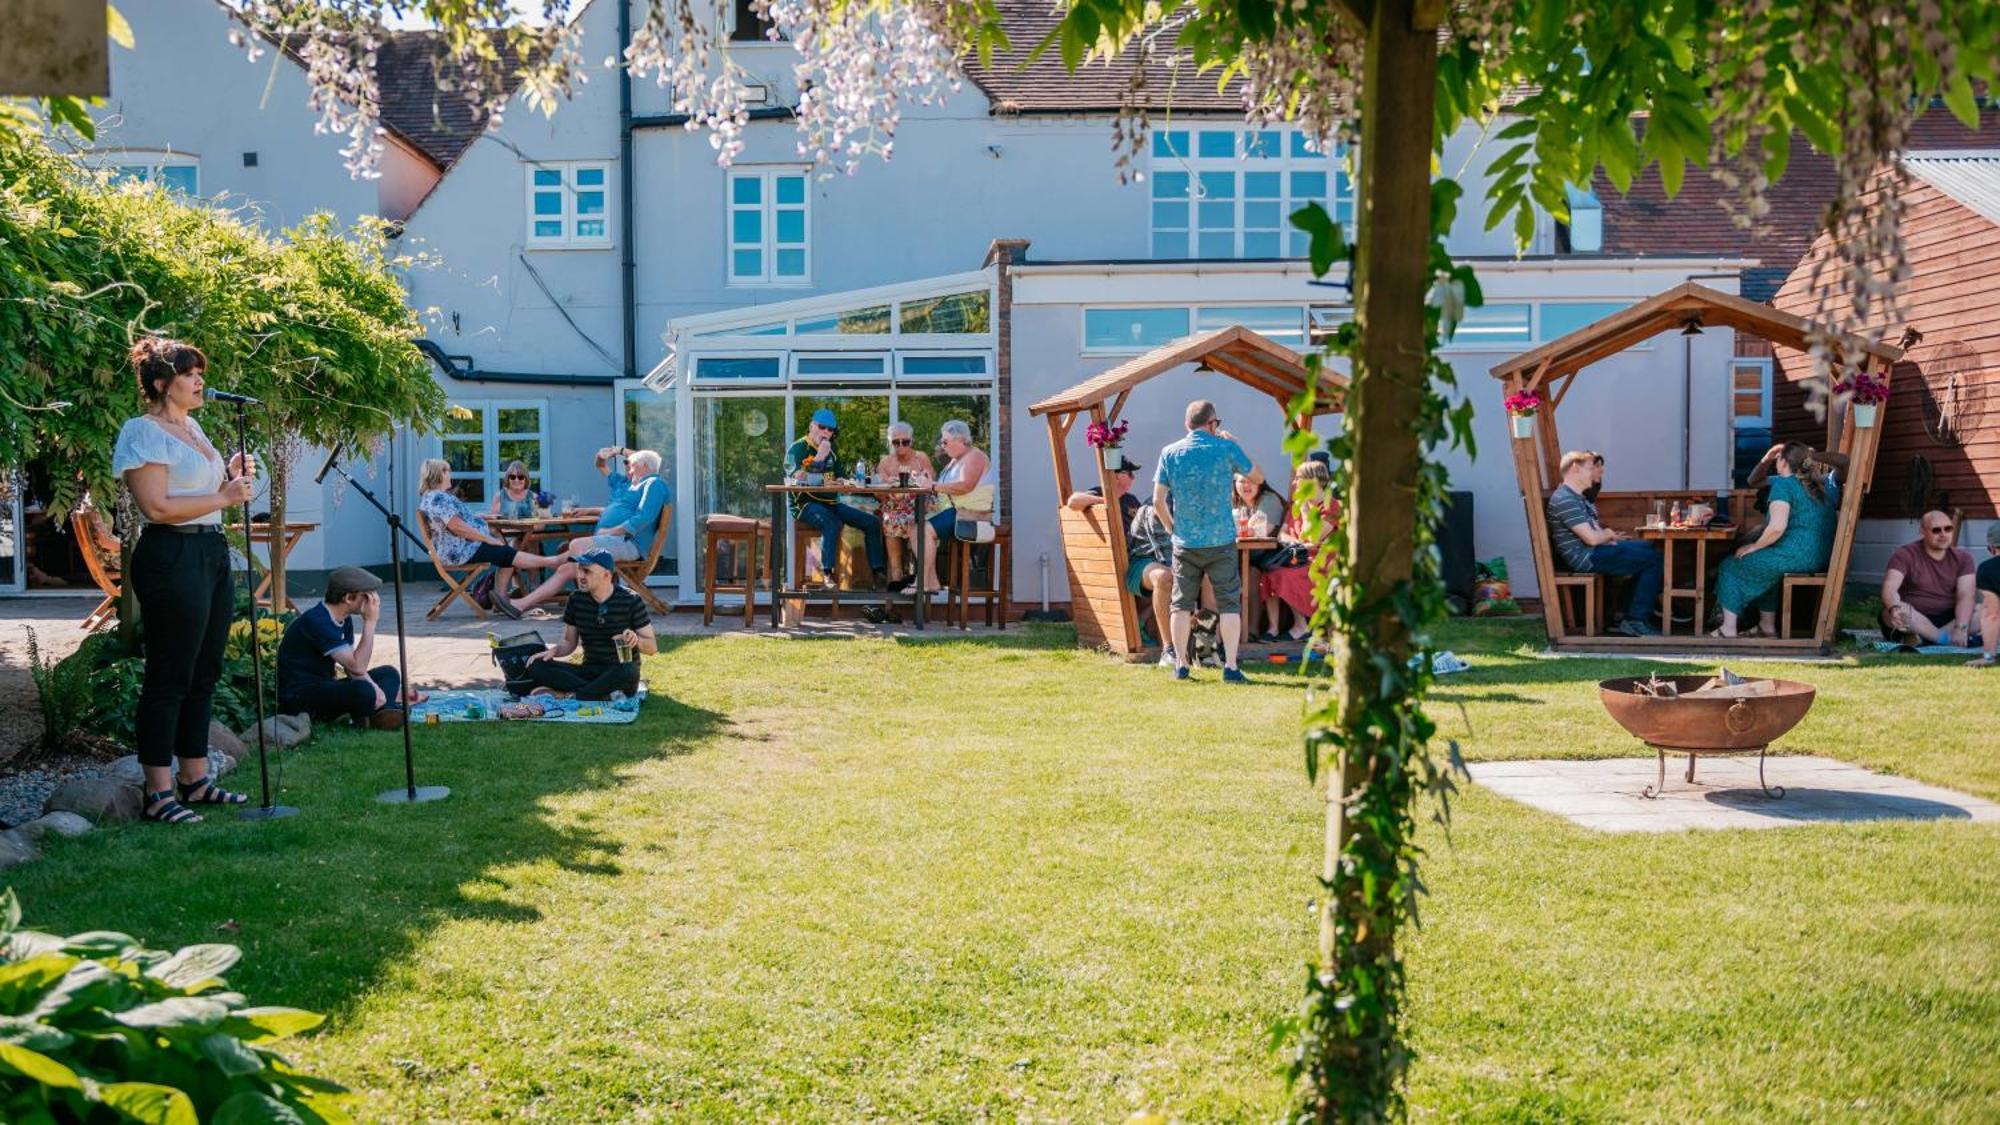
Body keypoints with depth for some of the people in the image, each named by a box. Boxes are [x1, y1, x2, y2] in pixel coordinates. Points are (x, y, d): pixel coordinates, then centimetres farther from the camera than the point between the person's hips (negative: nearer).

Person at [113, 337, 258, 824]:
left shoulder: (191, 426, 17)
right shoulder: (144, 432, -10)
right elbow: (156, 507, -19)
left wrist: (231, 475, 11)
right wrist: (224, 497, -16)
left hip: (212, 553, 9)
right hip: (171, 558, -9)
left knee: (203, 673, 13)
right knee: (169, 676, -6)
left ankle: (195, 779, 21)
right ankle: (159, 793, -2)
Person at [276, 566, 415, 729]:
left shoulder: (344, 620, 7)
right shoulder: (317, 622, -22)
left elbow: (352, 666, 7)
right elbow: (357, 666, -25)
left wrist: (373, 687, -13)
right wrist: (370, 622, -23)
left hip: (324, 688, 10)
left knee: (389, 673, 11)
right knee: (363, 691, -36)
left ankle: (382, 711, -18)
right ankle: (362, 719, -4)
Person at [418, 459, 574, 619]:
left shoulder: (436, 496, 18)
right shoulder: (437, 498, -18)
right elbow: (457, 527, -24)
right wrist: (488, 539, -19)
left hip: (456, 549, 11)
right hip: (459, 551, -11)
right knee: (506, 554, -9)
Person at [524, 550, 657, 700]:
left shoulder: (630, 601, -8)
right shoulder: (577, 600, 3)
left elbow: (652, 647, -5)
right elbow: (569, 643, 12)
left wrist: (637, 641, -27)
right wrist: (554, 651, -11)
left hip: (618, 674, -4)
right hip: (589, 671, 4)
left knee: (627, 671, -41)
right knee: (536, 666, -19)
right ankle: (604, 694, -28)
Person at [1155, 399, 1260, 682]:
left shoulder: (1170, 453, 1)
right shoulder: (1226, 448, -4)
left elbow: (1158, 501, 1)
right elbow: (1257, 477, 11)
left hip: (1184, 542, 2)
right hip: (1221, 541, -2)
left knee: (1182, 604, 10)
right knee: (1229, 604, 4)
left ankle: (1181, 665, 12)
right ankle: (1230, 667, -1)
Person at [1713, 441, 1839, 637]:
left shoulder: (1783, 484, -11)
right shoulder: (1825, 485, 11)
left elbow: (1777, 527, -21)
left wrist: (1753, 547, -7)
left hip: (1795, 556, -8)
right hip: (1822, 560, 8)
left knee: (1731, 566, 9)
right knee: (1765, 563, 32)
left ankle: (1729, 630, 11)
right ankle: (1766, 628, 29)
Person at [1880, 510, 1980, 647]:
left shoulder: (1962, 558, 3)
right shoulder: (1905, 555, -7)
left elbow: (1965, 596, -10)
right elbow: (1889, 588, -23)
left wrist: (1960, 628, -28)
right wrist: (1894, 608, -47)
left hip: (1948, 619, 3)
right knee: (1901, 611, -37)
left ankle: (1923, 639, -29)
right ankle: (1947, 639, -26)